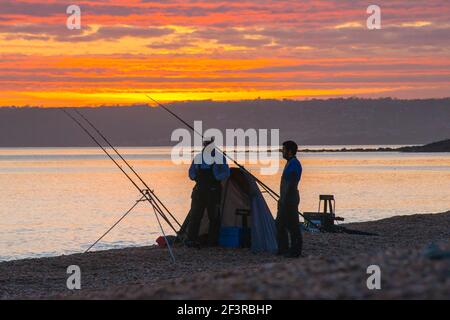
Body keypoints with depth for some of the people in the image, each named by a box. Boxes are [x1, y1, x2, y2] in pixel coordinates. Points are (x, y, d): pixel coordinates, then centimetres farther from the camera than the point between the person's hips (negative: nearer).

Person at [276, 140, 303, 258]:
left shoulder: (294, 164, -15)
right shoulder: (290, 163, 17)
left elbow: (291, 183, -22)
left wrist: (284, 200, -23)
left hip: (290, 199, -11)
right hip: (285, 199, 11)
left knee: (292, 226, -7)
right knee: (280, 224, 15)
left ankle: (295, 251, -4)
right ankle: (283, 249, 21)